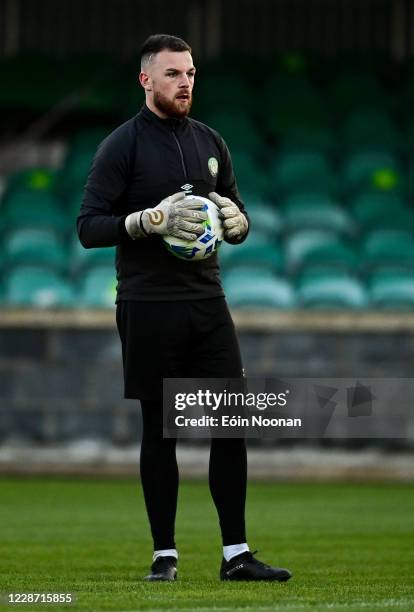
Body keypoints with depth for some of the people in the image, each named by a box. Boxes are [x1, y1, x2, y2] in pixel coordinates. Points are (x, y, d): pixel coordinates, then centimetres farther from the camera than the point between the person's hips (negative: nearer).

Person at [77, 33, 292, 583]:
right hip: (148, 309, -5)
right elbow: (89, 227, -8)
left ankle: (236, 553, 3)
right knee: (159, 431, 1)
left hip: (207, 303, 5)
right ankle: (165, 554, 10)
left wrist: (235, 219, -5)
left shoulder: (210, 142, 13)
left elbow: (239, 223, 20)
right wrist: (153, 218, -21)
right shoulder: (121, 146, -3)